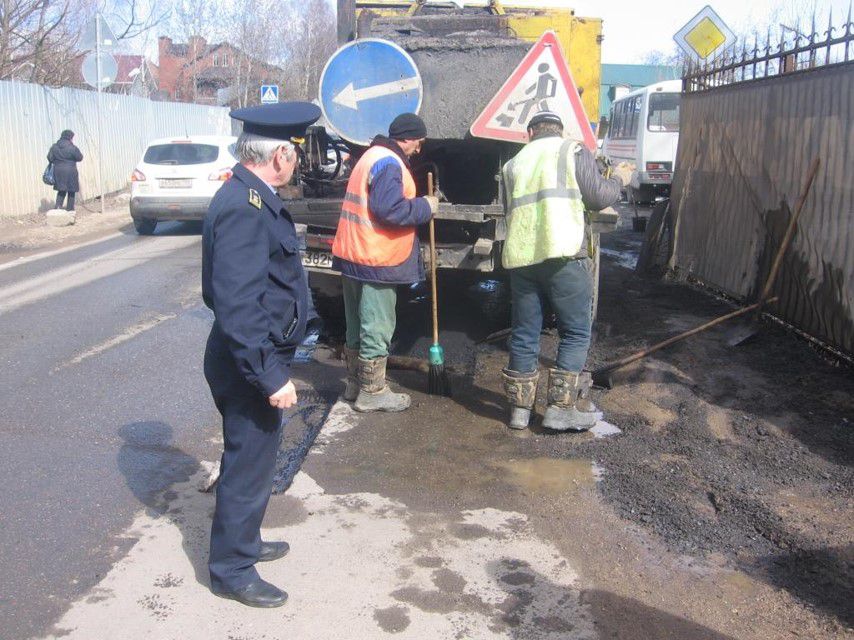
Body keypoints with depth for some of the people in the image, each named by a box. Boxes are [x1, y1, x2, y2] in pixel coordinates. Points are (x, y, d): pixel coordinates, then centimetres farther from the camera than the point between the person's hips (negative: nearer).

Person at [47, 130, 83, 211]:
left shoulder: (54, 147, 1)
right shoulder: (72, 148, -13)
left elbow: (50, 158, 2)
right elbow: (80, 158, -3)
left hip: (58, 171, 4)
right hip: (70, 172, -4)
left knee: (61, 190, 16)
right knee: (71, 191, 9)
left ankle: (58, 205, -3)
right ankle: (70, 209, 12)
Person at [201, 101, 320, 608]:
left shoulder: (250, 197, 8)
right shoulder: (245, 209, -25)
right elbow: (238, 306, -30)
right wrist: (271, 376, -27)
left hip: (257, 357, 10)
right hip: (250, 362, -10)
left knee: (251, 458, 23)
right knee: (249, 465, 4)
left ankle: (243, 541, 42)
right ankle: (232, 570, 21)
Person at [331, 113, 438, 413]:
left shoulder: (372, 157, 18)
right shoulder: (389, 163, -16)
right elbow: (389, 210, -25)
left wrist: (419, 207, 13)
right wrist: (425, 207, -11)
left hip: (354, 256, 10)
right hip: (375, 261, -10)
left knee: (357, 327, 18)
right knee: (376, 329, -1)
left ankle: (355, 384, 29)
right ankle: (372, 392, 8)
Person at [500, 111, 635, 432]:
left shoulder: (514, 162, 19)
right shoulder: (574, 151, 7)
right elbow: (597, 198, 1)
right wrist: (618, 180, 19)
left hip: (519, 257, 4)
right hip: (563, 255, -4)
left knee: (524, 335, 12)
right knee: (576, 333, 7)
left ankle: (520, 407, 18)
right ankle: (562, 407, 4)